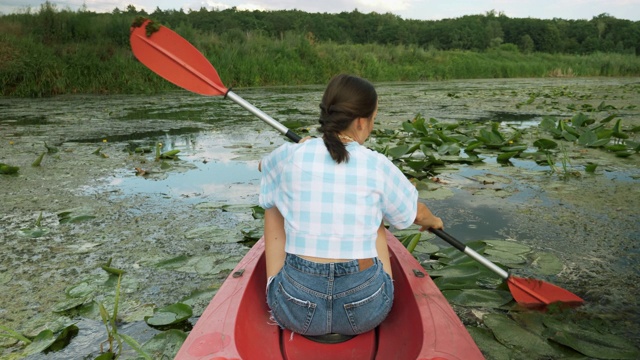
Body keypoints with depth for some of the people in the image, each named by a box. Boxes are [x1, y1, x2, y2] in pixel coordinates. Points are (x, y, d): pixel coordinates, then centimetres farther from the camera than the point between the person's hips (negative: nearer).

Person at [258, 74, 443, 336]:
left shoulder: (291, 156, -6)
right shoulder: (378, 166, -6)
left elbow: (263, 165, 21)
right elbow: (418, 215, 14)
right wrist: (434, 221, 38)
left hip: (295, 311, 0)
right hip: (367, 313, 1)